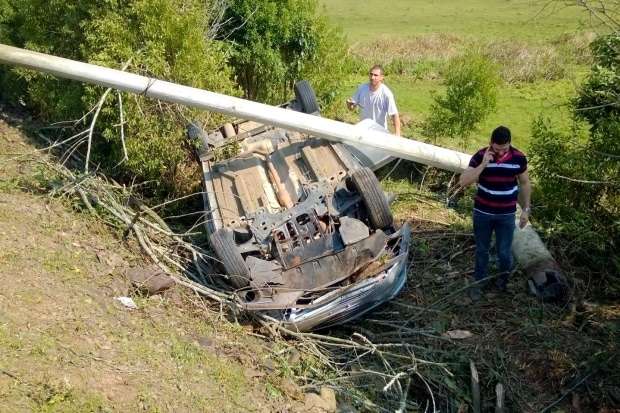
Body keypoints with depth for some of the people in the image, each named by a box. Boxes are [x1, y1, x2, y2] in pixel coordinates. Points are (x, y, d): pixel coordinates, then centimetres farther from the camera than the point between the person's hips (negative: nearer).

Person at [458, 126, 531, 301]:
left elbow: (525, 184, 3)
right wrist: (483, 164, -30)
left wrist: (526, 209, 3)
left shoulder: (519, 158, -11)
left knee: (504, 252, 9)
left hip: (506, 214, 0)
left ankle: (504, 280, 38)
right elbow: (463, 182, -22)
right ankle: (478, 282, 34)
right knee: (481, 249, 15)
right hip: (482, 212, 0)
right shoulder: (480, 156, -15)